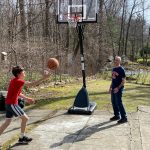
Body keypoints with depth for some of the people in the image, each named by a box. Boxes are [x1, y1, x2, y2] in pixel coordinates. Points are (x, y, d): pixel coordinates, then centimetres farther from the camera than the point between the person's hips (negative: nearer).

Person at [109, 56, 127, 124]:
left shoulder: (121, 69, -12)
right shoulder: (113, 69, 11)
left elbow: (123, 81, -14)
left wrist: (118, 88, -21)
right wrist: (110, 87, 16)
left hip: (118, 89, -8)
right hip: (113, 88, 8)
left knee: (119, 103, -7)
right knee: (113, 102, 13)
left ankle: (124, 117, 1)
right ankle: (117, 115, 27)